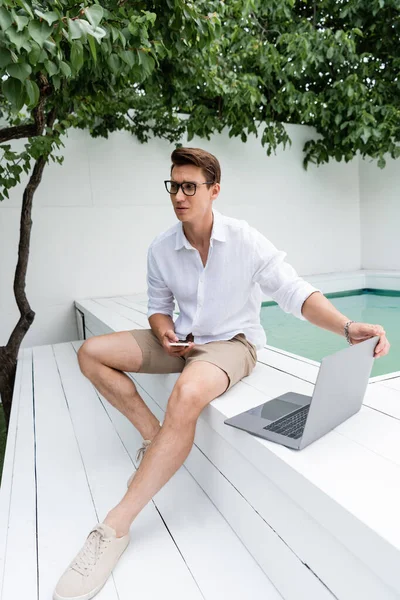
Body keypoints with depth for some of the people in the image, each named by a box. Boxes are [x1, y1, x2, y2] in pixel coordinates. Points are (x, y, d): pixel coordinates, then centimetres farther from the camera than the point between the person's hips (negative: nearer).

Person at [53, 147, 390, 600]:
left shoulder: (245, 240, -14)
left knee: (187, 394, -39)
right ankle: (154, 436, -3)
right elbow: (159, 306, 10)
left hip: (232, 343, -5)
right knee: (90, 353, -4)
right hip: (184, 341, 6)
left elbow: (296, 293, -17)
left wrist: (348, 328, -33)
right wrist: (165, 333, -13)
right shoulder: (161, 250, -1)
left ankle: (114, 528, -25)